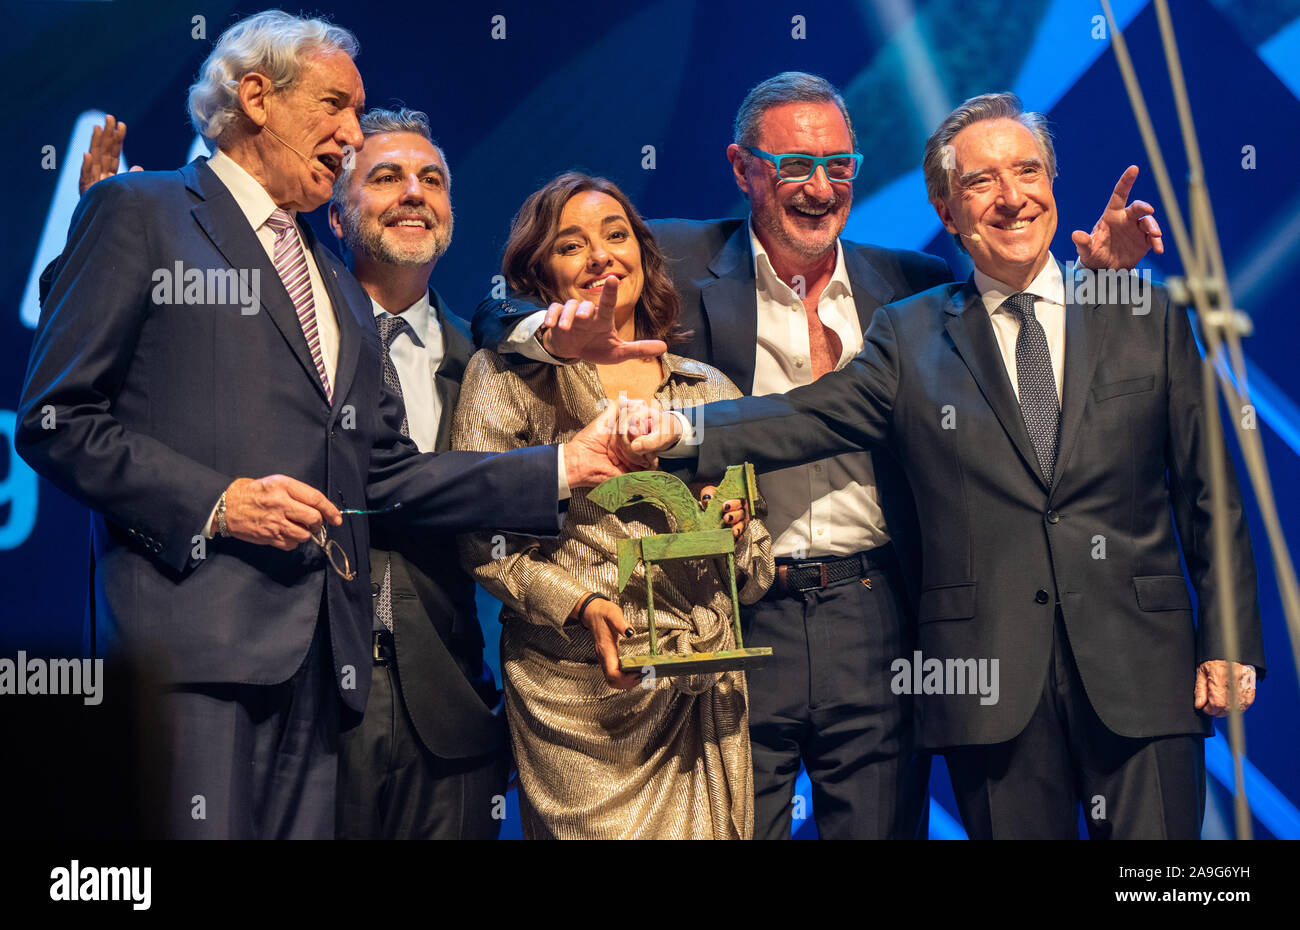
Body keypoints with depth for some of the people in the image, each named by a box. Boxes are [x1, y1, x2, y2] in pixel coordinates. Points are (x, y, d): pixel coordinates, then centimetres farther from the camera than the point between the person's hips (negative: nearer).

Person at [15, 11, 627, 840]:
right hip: (193, 636, -6)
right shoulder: (139, 213, 6)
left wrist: (563, 468, 12)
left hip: (317, 654, 7)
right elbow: (54, 422, -2)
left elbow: (386, 475, 20)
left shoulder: (339, 288, 27)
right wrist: (214, 502, -12)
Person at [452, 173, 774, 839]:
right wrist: (578, 603, -17)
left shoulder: (709, 389, 14)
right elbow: (480, 534, -4)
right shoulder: (507, 374, 4)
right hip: (580, 689, -3)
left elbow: (757, 574, 17)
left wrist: (735, 532, -6)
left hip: (708, 683, 3)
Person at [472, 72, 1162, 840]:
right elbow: (505, 316, 1)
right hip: (734, 618, -2)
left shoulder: (910, 285, 9)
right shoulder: (682, 264, 2)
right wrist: (561, 332, -22)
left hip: (874, 616, 2)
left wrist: (1097, 270, 1)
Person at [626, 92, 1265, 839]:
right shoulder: (912, 338, 8)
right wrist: (677, 432, -21)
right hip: (992, 684, 0)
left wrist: (1229, 646, 2)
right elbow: (805, 418, -4)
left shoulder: (1147, 318, 9)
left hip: (1140, 672, 0)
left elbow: (1210, 497, 8)